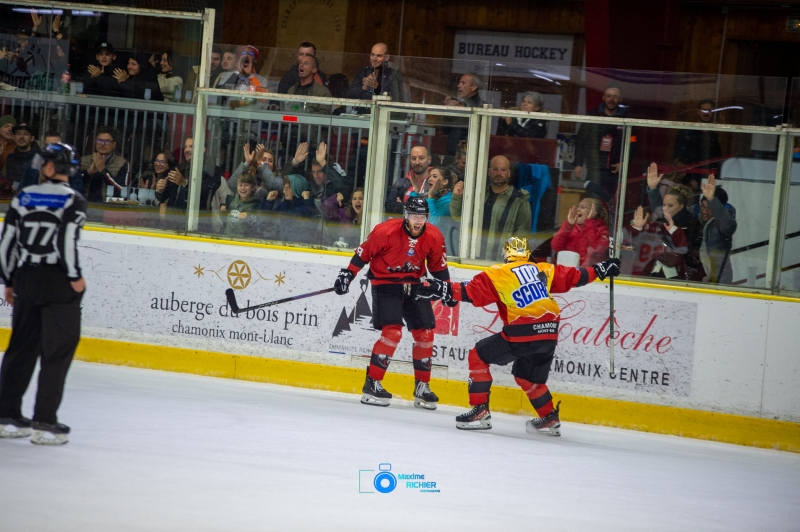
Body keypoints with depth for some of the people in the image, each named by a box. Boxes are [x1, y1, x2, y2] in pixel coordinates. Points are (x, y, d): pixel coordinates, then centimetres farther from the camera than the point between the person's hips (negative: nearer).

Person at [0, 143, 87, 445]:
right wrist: (75, 277, -8)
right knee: (59, 350, 1)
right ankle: (44, 422, -2)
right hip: (58, 283, -5)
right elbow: (65, 241, -20)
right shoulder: (73, 201, -8)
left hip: (26, 280, 5)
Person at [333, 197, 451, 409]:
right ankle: (371, 385, -12)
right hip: (384, 283, -5)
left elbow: (438, 266, 7)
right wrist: (348, 274, -13)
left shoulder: (434, 238, -8)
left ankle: (422, 387, 17)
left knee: (425, 334, 2)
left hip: (413, 285, 5)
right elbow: (363, 253, -11)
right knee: (392, 332, -19)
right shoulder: (386, 231, -22)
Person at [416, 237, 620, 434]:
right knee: (527, 376, 28)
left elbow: (473, 291, -7)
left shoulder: (498, 274, 3)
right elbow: (572, 277, 21)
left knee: (479, 357, 9)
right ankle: (550, 420, 31)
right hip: (549, 334, 6)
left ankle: (480, 411, 2)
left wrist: (445, 290, -6)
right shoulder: (544, 269, 16)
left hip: (522, 332, -6)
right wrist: (599, 270, 34)